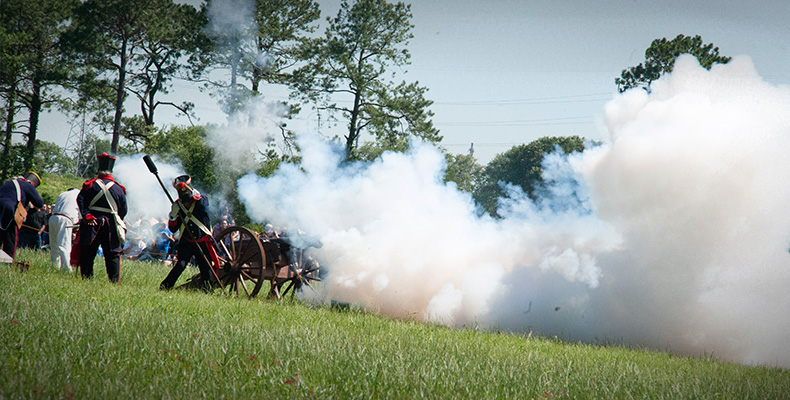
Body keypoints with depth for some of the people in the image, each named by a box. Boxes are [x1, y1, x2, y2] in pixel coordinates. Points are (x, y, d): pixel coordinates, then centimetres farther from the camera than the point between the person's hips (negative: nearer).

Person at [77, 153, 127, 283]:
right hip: (111, 226, 1)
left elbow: (80, 200, -11)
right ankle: (115, 282, 1)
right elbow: (123, 210, 8)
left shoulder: (90, 185, 0)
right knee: (113, 255, 6)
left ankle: (87, 278, 4)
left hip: (92, 225, -1)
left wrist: (86, 216, -14)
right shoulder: (118, 188, 4)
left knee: (87, 254, 6)